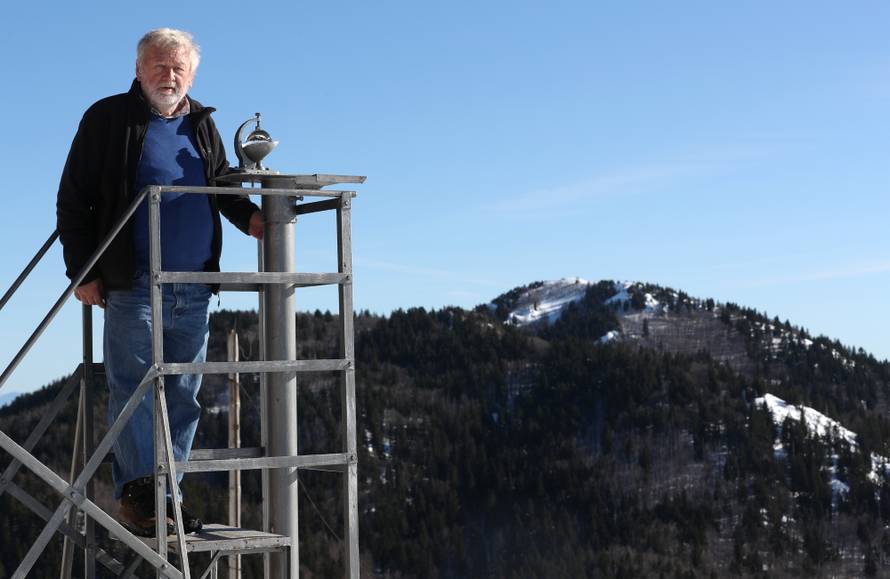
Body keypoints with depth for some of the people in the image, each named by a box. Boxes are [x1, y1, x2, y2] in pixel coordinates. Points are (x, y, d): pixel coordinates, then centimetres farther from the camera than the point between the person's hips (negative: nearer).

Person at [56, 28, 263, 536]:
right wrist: (83, 271, -6)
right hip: (133, 283, -5)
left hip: (194, 288, 5)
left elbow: (224, 186, 25)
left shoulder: (202, 125, 16)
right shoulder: (109, 119, 1)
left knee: (183, 397, 6)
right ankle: (137, 494, -5)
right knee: (134, 387, -7)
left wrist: (249, 215, 2)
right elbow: (74, 200, 0)